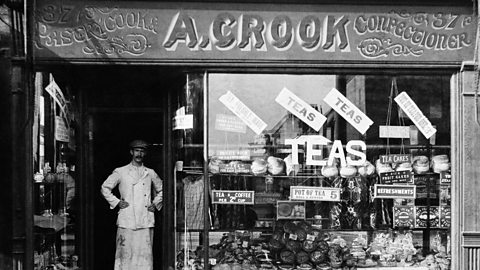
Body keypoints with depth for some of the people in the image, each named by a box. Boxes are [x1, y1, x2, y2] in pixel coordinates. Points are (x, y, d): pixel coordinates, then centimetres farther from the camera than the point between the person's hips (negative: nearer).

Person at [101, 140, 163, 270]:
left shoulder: (150, 173, 14)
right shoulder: (120, 172, 7)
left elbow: (162, 190, 26)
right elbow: (105, 188, 12)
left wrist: (156, 204, 13)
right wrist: (116, 202, 4)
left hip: (146, 222, 2)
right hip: (126, 221, -2)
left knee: (145, 253, -1)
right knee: (126, 253, -4)